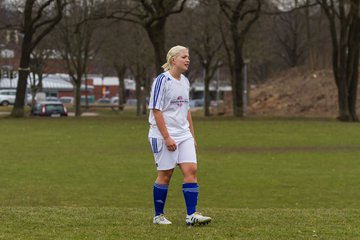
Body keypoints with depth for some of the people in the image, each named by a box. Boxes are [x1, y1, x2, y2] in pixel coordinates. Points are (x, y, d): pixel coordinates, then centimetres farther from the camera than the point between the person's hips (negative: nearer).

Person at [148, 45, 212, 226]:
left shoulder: (185, 82, 12)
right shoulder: (162, 80, -11)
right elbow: (156, 110, -14)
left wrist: (192, 135, 16)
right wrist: (166, 137, -18)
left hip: (183, 134, 7)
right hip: (164, 135, -7)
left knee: (191, 170, -6)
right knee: (165, 174, -1)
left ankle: (191, 215, -6)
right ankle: (158, 216, 12)